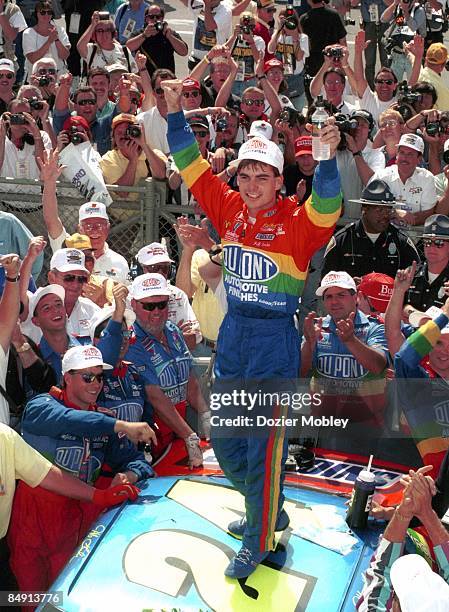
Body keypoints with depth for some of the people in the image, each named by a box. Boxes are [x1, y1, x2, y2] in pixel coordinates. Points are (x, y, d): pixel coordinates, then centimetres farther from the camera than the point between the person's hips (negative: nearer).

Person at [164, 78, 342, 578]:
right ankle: (268, 510, 39)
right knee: (223, 437, 16)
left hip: (274, 340, -6)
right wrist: (174, 113, -6)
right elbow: (193, 167, 3)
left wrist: (327, 161, -48)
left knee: (264, 444, 2)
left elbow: (326, 209, -33)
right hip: (232, 333, 6)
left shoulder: (296, 221, -12)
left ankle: (258, 541, 20)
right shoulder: (229, 209, 1)